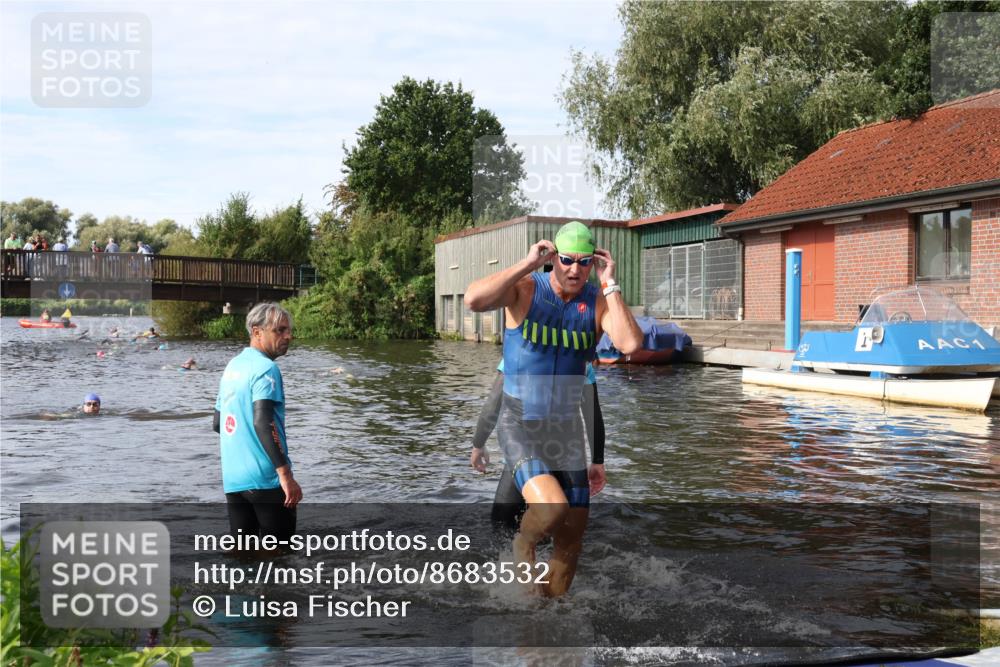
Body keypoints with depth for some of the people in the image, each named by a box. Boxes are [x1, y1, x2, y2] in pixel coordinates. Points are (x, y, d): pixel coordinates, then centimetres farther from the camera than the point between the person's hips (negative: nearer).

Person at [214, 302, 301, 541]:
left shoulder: (232, 366, 14)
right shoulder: (265, 368, -12)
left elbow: (217, 423, 20)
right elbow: (263, 422, -25)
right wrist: (286, 474, -27)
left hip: (233, 478, 8)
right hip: (266, 478, -8)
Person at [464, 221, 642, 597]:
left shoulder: (599, 300, -1)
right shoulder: (524, 287, -7)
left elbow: (630, 345, -20)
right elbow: (473, 300, -28)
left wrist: (610, 284, -16)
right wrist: (528, 264, -23)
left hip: (567, 429, 4)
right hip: (519, 425, -4)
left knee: (572, 538, 8)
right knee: (551, 508, -27)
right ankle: (523, 543, 8)